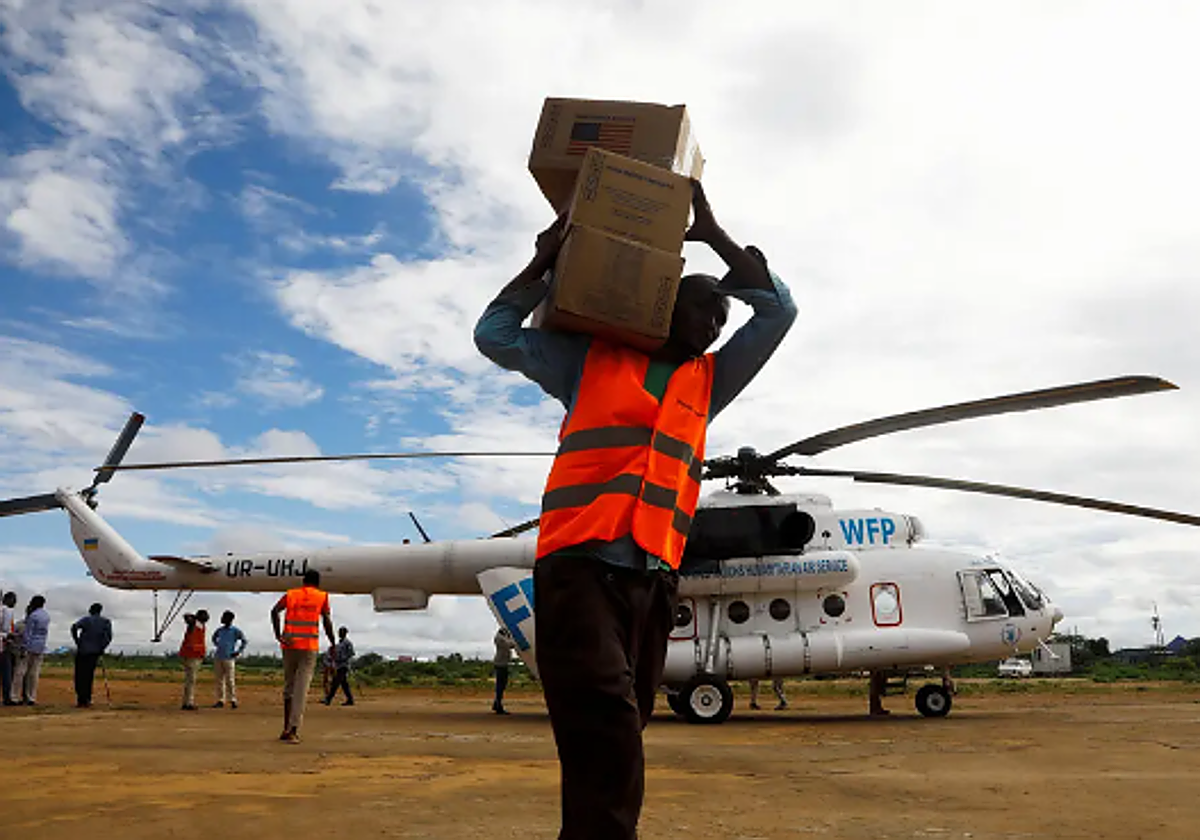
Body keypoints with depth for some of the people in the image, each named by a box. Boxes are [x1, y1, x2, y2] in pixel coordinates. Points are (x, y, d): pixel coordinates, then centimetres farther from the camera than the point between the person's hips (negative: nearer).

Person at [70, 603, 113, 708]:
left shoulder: (86, 619, 0)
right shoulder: (106, 622, 6)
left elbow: (74, 627, -17)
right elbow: (109, 637, -6)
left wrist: (77, 641, -7)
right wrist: (102, 648, 1)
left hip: (83, 651, -3)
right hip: (95, 652, 3)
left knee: (80, 676, 2)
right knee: (89, 676, 11)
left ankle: (81, 700, -3)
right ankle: (87, 699, 9)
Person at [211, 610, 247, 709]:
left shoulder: (235, 631, -5)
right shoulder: (219, 630, 11)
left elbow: (244, 641, -5)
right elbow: (214, 638, 32)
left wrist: (238, 652, -9)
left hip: (228, 658, -6)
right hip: (218, 658, 6)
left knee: (230, 680, -7)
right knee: (219, 680, 6)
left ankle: (233, 700, -3)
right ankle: (220, 701, 10)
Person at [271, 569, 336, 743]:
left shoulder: (290, 594, 13)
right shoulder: (322, 597, 7)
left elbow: (274, 611, -3)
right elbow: (326, 621, -2)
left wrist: (278, 636, -7)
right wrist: (333, 644, 5)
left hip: (289, 645, 3)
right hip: (309, 647, -3)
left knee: (289, 686, 15)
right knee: (301, 689, -4)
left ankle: (287, 728, 20)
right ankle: (293, 730, -13)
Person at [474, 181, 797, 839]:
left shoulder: (708, 382, 25)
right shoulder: (591, 359, 17)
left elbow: (778, 310, 25)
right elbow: (495, 335, 18)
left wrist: (712, 234, 25)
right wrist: (544, 263, 17)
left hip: (654, 577, 5)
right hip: (579, 565, -4)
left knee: (620, 729, 6)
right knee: (607, 721, -20)